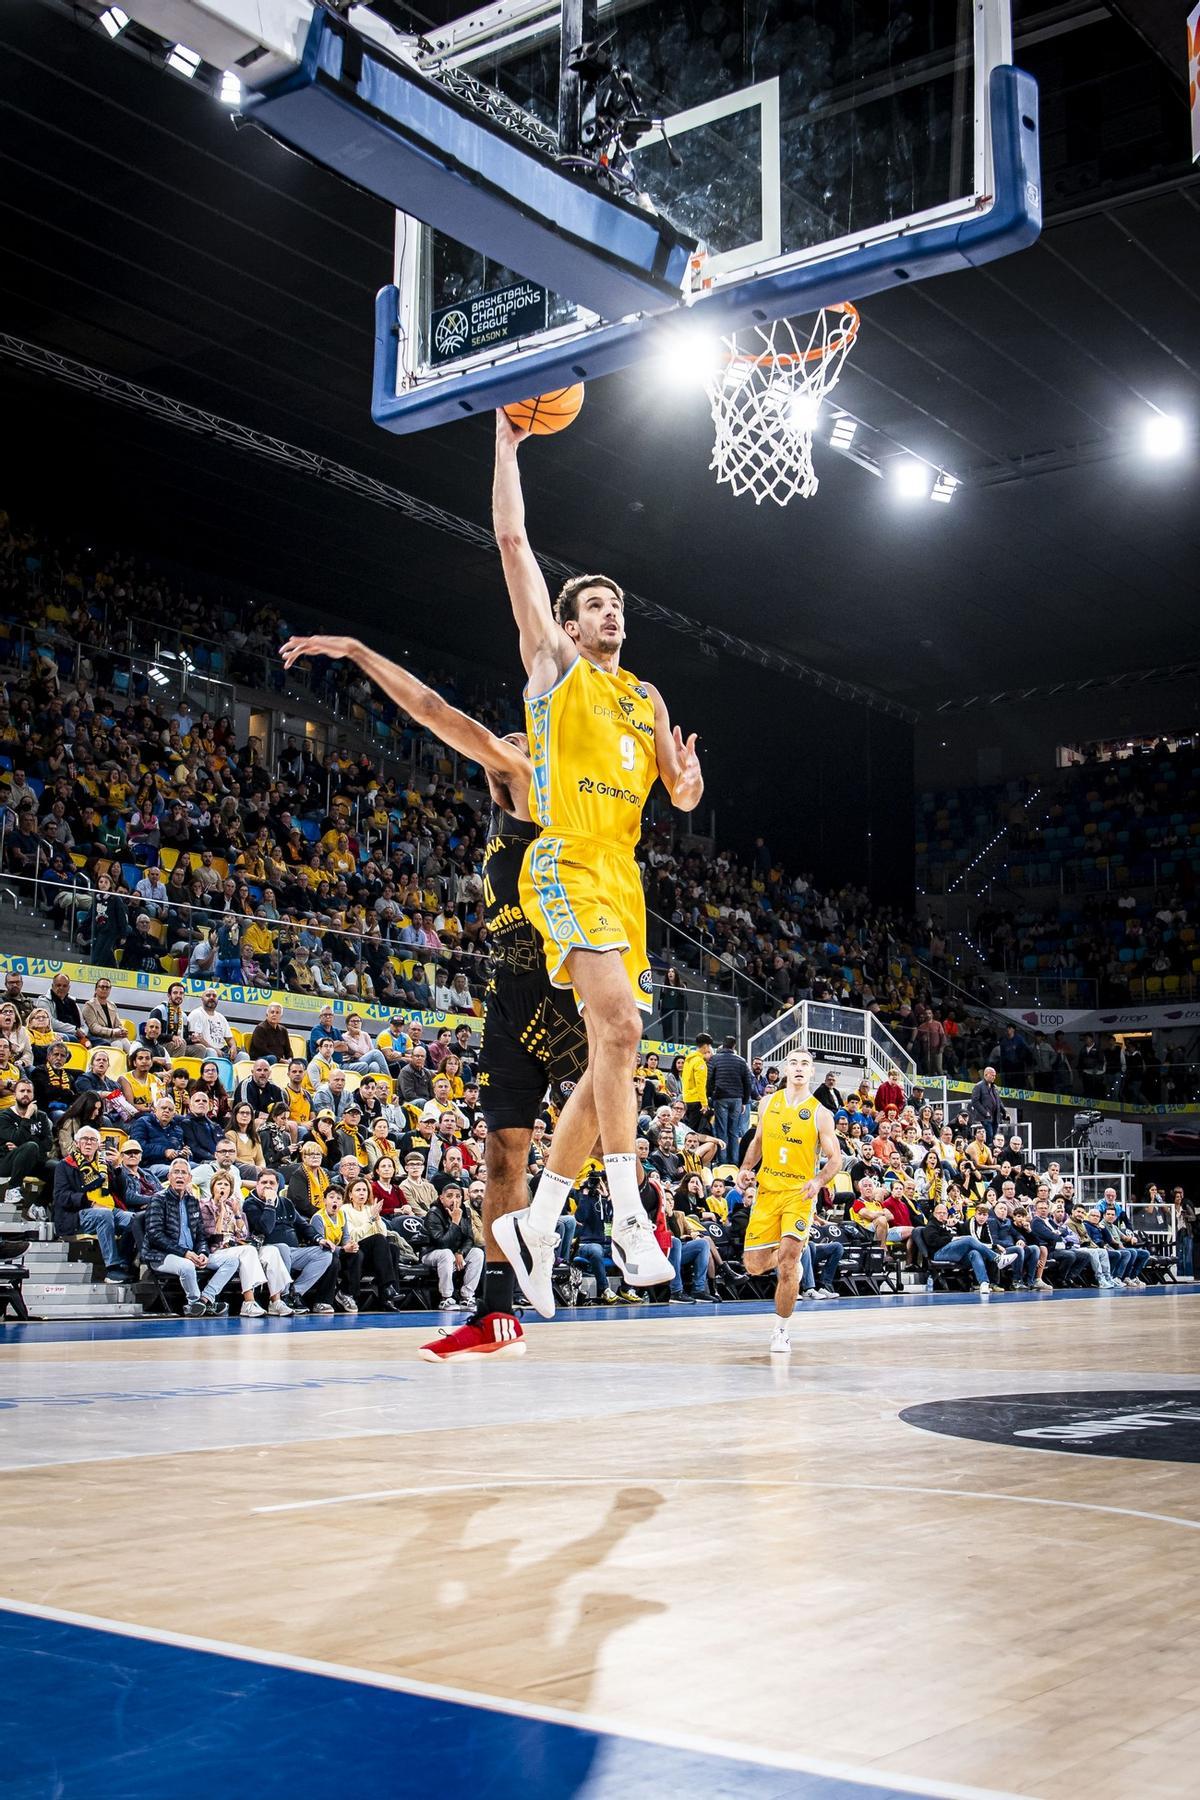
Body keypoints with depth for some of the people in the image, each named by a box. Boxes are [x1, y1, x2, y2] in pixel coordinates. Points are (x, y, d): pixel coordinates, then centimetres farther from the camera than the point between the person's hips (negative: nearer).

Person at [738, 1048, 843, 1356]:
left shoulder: (820, 1113, -4)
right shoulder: (768, 1103, 7)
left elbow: (835, 1158, -1)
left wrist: (819, 1180, -20)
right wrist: (745, 1168, 4)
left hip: (800, 1193, -3)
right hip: (767, 1191, 4)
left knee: (788, 1262, -16)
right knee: (754, 1266, 0)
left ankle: (780, 1331, 2)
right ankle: (786, 1258, 36)